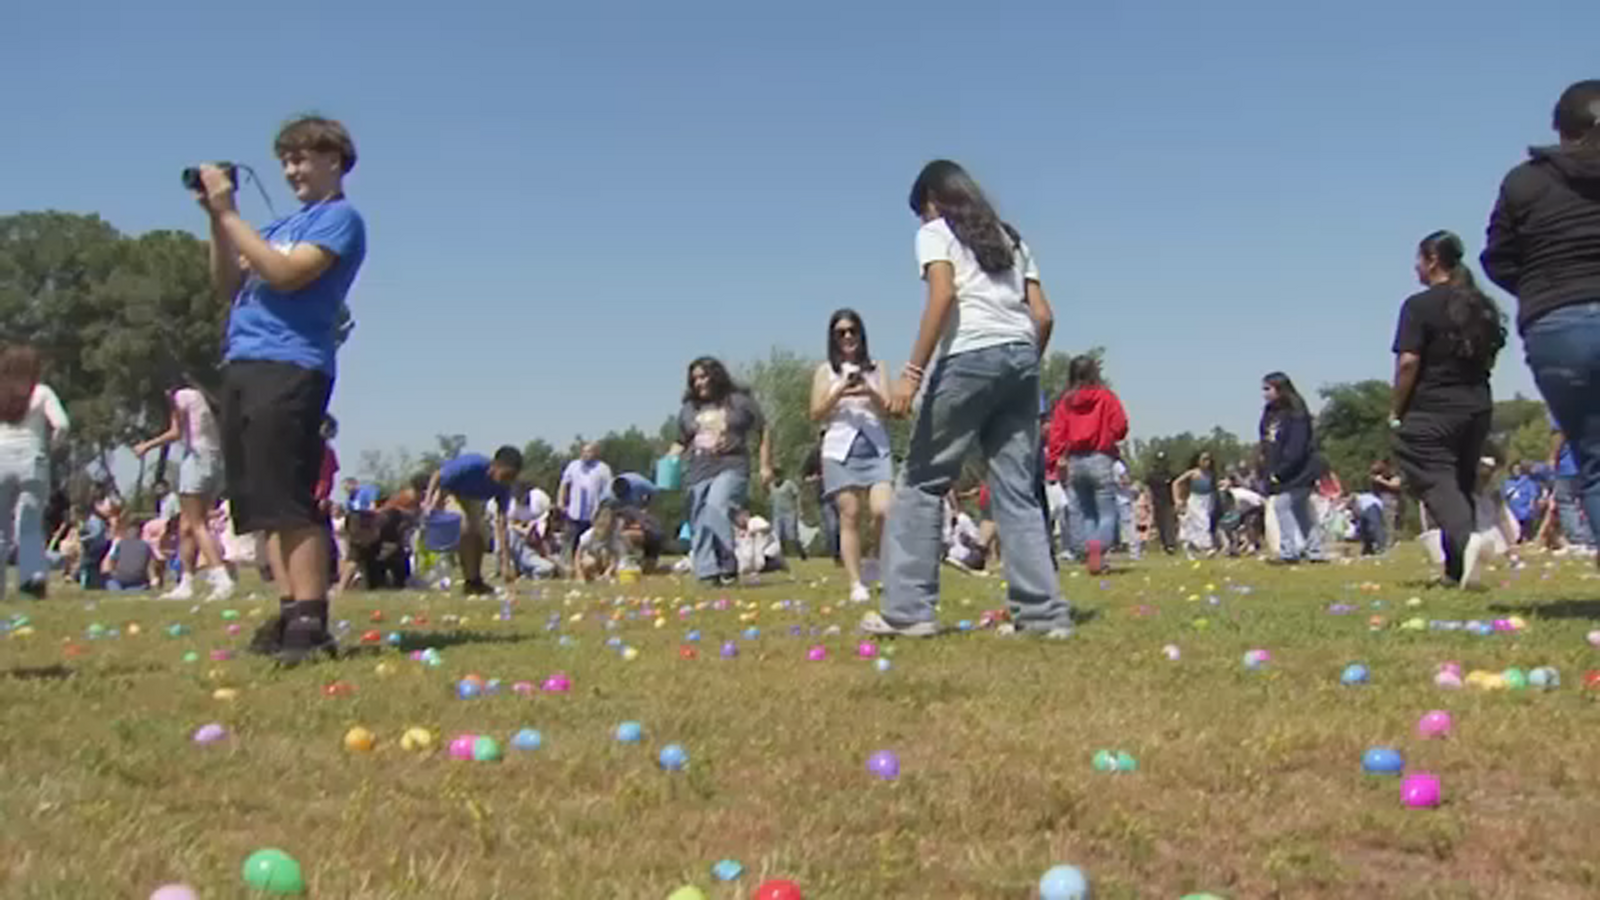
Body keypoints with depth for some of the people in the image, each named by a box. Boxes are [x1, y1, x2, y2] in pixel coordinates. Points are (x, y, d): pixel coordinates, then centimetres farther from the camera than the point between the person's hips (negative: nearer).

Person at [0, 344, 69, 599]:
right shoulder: (42, 393, 1)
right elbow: (61, 425, -11)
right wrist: (51, 448, 5)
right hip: (31, 462, -1)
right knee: (30, 526, 3)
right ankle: (35, 572, -18)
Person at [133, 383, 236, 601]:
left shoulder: (181, 396, -2)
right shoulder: (199, 396, 21)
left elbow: (176, 433, -12)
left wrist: (147, 445, -3)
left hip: (196, 458, -8)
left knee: (196, 525, -10)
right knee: (186, 527, 13)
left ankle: (222, 579, -22)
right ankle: (186, 584, 15)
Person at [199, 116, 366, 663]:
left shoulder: (340, 219, 0)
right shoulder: (284, 224, 25)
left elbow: (285, 274, -15)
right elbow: (227, 285, 20)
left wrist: (229, 213, -10)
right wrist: (216, 220, 9)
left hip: (288, 367, -9)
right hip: (244, 366, 9)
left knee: (289, 499, -15)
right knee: (264, 501, 6)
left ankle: (309, 623, -16)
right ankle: (290, 611, 10)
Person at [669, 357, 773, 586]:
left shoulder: (740, 401, 8)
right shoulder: (689, 409, 18)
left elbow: (764, 431, 12)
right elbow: (681, 443, 25)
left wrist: (766, 466, 6)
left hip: (731, 469, -5)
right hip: (698, 473, 5)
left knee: (716, 508, -28)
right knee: (699, 526, -2)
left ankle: (727, 565, -25)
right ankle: (707, 572, 2)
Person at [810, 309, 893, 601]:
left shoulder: (876, 369, 12)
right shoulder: (825, 372, 10)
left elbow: (888, 409, 4)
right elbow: (816, 414, 4)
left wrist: (871, 393, -15)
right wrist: (839, 392, -10)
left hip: (876, 448, 1)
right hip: (841, 450, -1)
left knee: (883, 510, -15)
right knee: (850, 516, -4)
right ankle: (856, 584, -3)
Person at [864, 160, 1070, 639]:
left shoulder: (935, 232, 10)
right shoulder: (1010, 239, 27)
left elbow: (942, 295, -9)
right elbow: (1043, 316, 17)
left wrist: (913, 372, -12)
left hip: (970, 358, -6)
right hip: (1019, 358, 6)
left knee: (922, 481, 2)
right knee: (1017, 491, 6)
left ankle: (908, 609, -1)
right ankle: (1043, 612, 0)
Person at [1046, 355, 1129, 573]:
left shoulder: (1065, 401, 7)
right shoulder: (1105, 396, 0)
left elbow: (1056, 435, 1)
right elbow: (1120, 427, -4)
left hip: (1074, 461, 3)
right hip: (1101, 459, -3)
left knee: (1079, 513, 10)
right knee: (1107, 512, -3)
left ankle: (1085, 551, 0)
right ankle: (1098, 544, -29)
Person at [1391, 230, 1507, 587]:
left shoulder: (1420, 306, -10)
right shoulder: (1482, 306, 12)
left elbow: (1408, 362, -15)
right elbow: (1491, 359, 17)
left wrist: (1395, 411, -6)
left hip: (1432, 411, -7)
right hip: (1478, 407, 7)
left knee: (1435, 481, -9)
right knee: (1463, 483, 12)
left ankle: (1463, 538, -35)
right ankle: (1457, 569, 12)